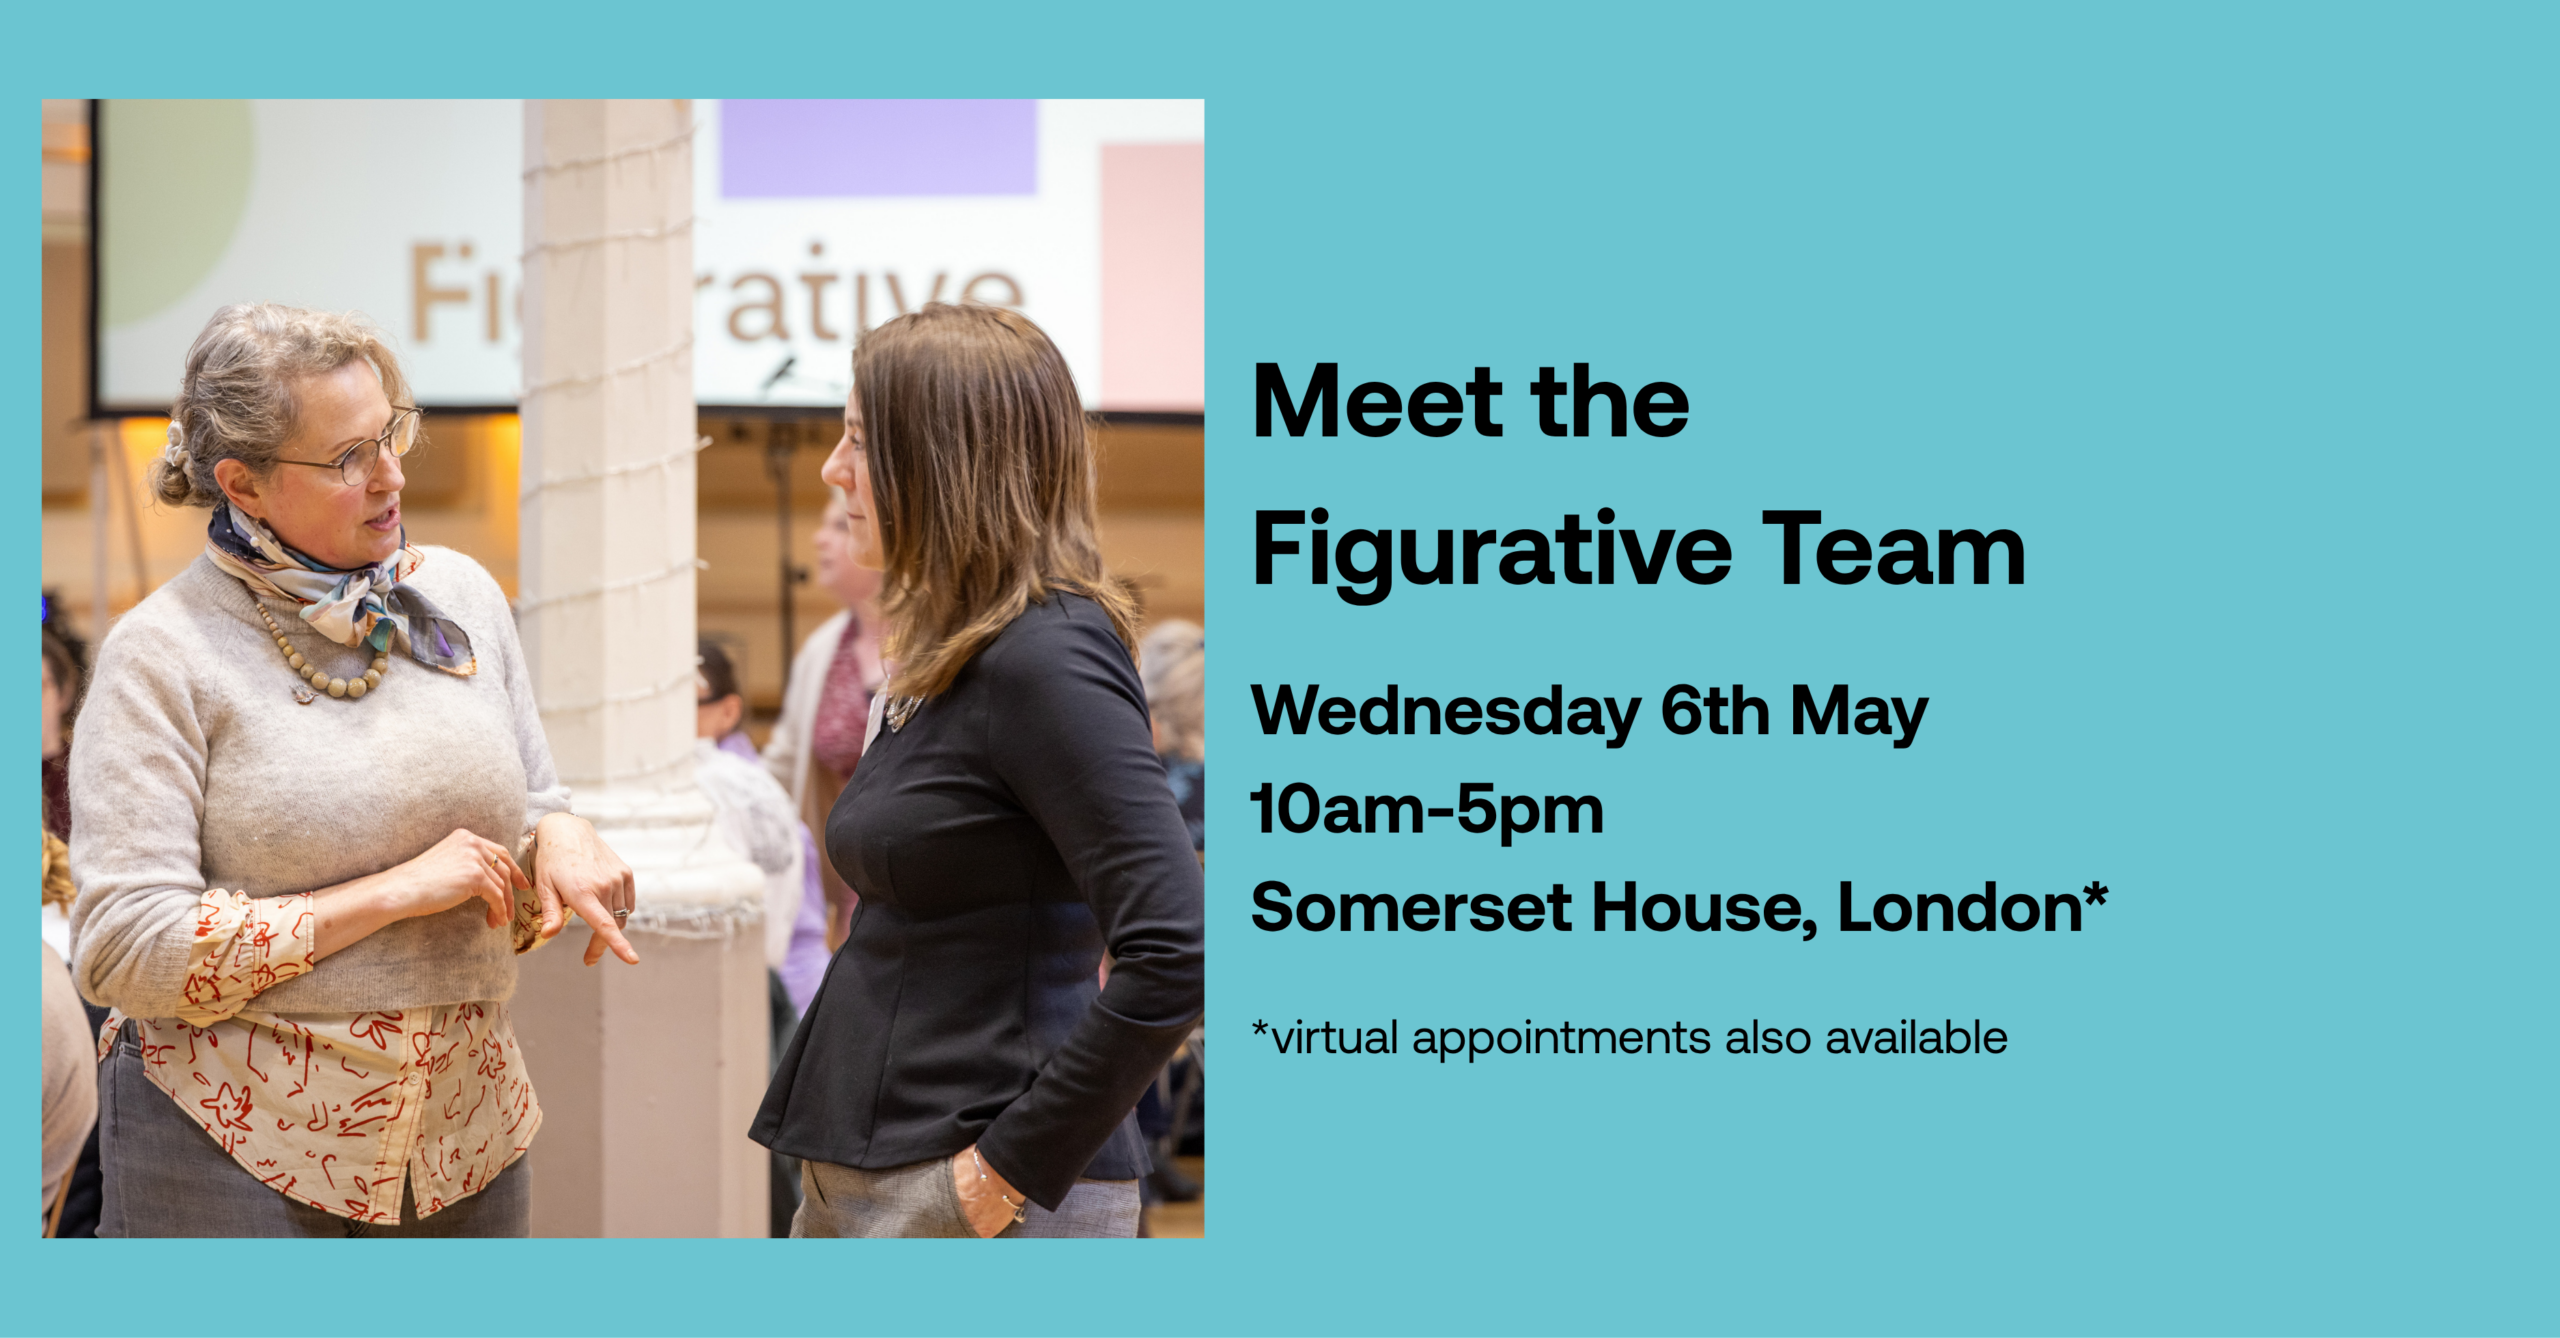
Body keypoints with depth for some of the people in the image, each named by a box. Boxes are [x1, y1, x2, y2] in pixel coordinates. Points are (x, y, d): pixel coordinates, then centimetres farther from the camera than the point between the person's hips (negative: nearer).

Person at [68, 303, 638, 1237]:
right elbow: (122, 949, -15)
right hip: (232, 1154, -5)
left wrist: (560, 838, -7)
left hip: (462, 1136, 5)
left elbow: (532, 805, 18)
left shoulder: (460, 596, 7)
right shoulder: (164, 654, -8)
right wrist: (392, 893, -17)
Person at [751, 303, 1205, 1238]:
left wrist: (1016, 1162, -18)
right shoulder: (943, 662, 13)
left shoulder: (1045, 660, -14)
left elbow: (1172, 956, -22)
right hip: (860, 1176, 9)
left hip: (963, 1193, -9)